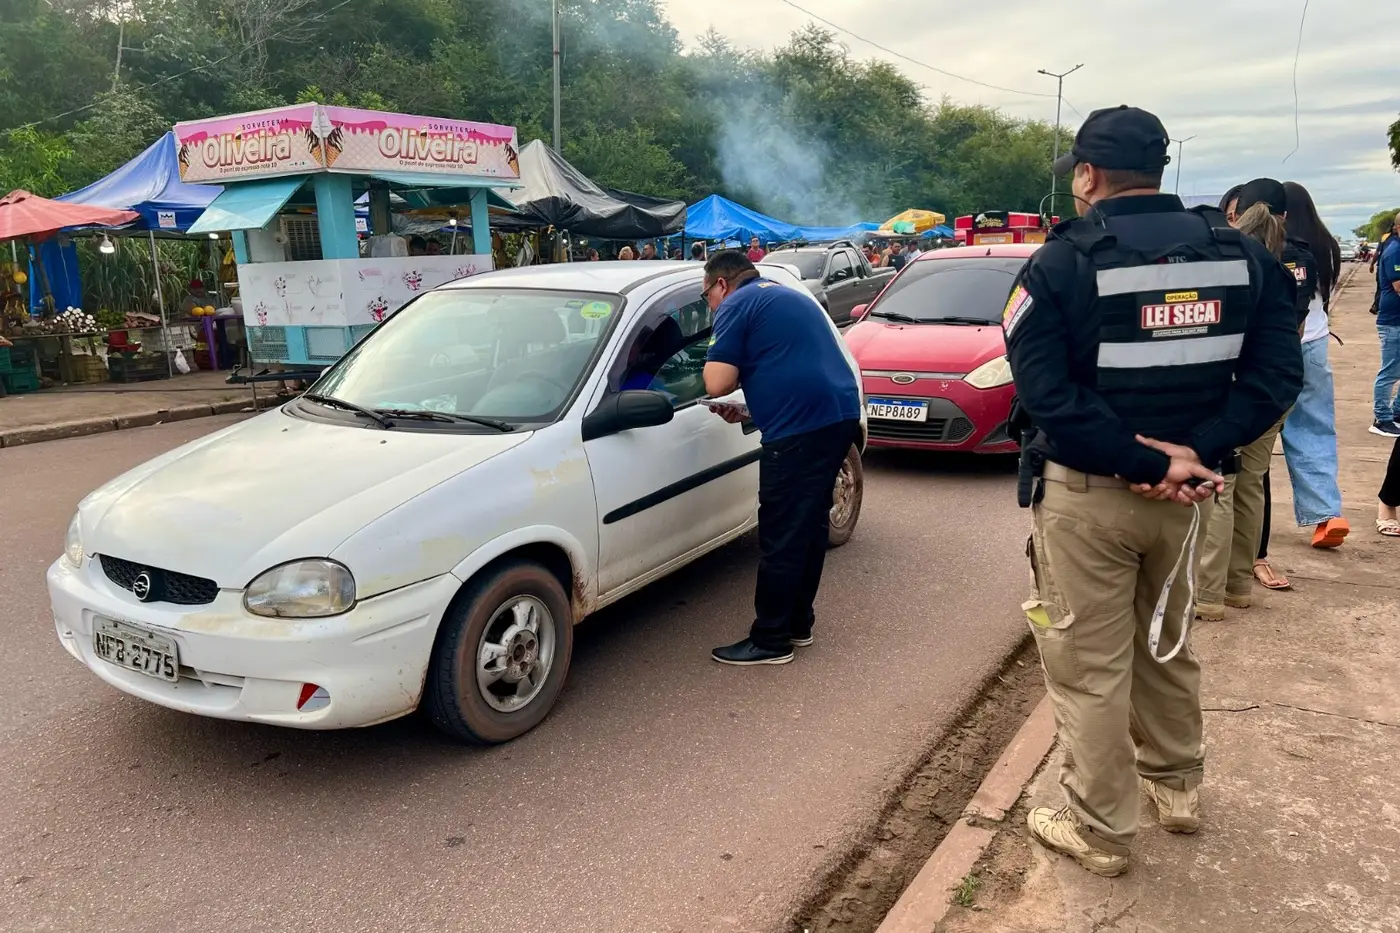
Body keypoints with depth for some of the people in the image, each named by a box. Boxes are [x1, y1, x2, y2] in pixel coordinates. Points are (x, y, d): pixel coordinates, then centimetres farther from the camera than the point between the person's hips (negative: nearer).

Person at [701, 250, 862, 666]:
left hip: (800, 428, -9)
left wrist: (736, 367, 12)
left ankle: (770, 640, 8)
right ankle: (798, 624, 28)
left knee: (782, 537, -1)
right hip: (841, 414, 10)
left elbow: (717, 384, -10)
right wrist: (751, 409, 26)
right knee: (810, 525, 17)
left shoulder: (737, 305, -1)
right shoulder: (790, 296, 26)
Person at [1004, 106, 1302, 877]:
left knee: (1089, 667, 6)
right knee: (1166, 647, 24)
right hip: (1183, 489, 6)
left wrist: (1146, 465, -18)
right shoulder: (1239, 256, 4)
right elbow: (1277, 372, -3)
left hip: (1085, 493, -5)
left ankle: (1100, 832, 18)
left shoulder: (1061, 263, -12)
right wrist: (1196, 453, -12)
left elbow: (1046, 393, -21)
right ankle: (1178, 789, 39)